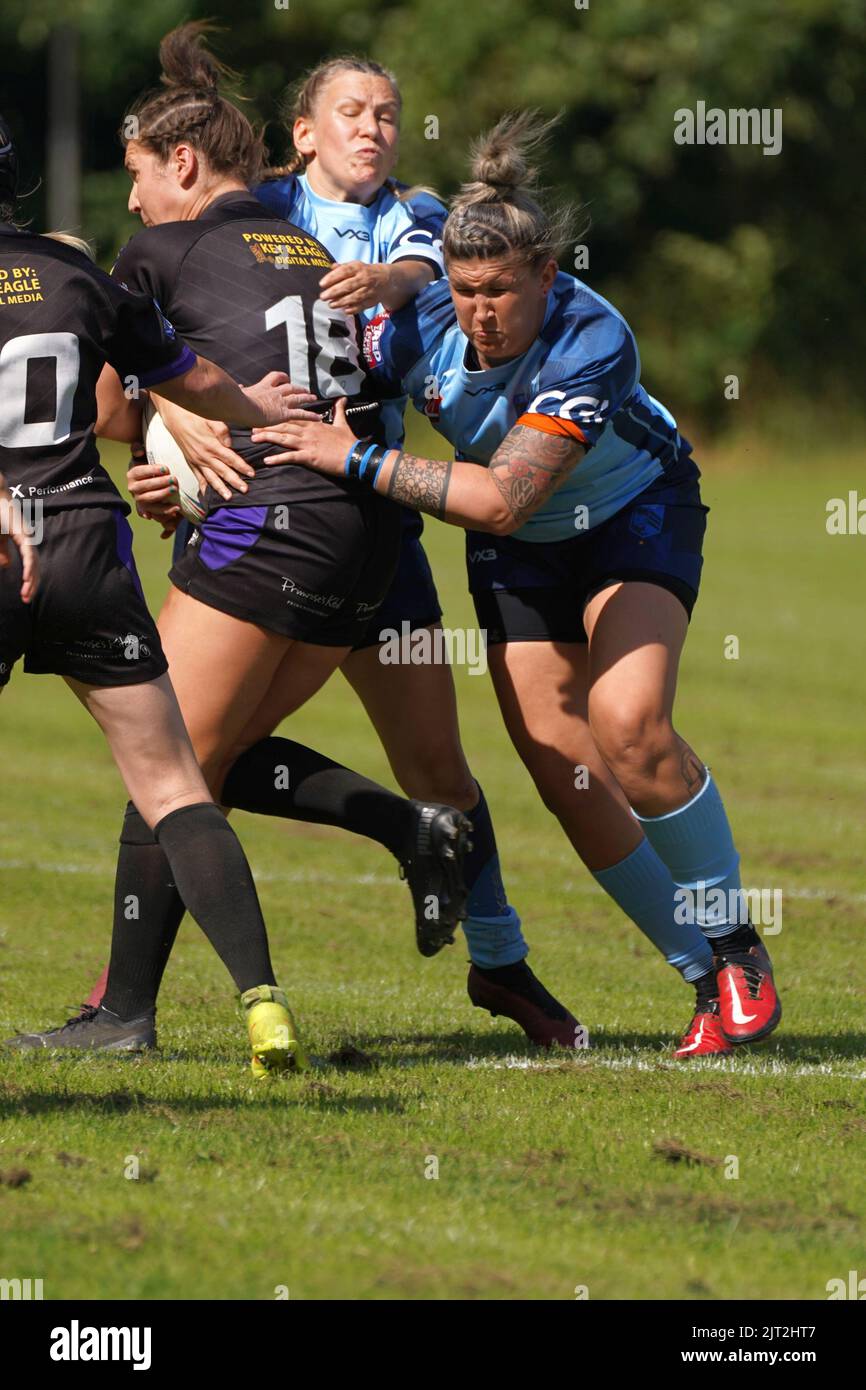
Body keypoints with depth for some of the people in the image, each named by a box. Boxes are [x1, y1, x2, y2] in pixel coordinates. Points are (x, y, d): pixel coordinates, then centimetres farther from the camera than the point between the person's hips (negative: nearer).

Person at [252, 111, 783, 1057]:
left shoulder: (593, 341, -35)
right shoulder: (422, 325, -23)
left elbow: (503, 498, -41)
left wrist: (359, 461, -42)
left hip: (636, 514, -4)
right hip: (520, 554, 5)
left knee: (628, 728, -25)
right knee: (565, 773, -7)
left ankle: (738, 951, -7)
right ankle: (708, 979, 6)